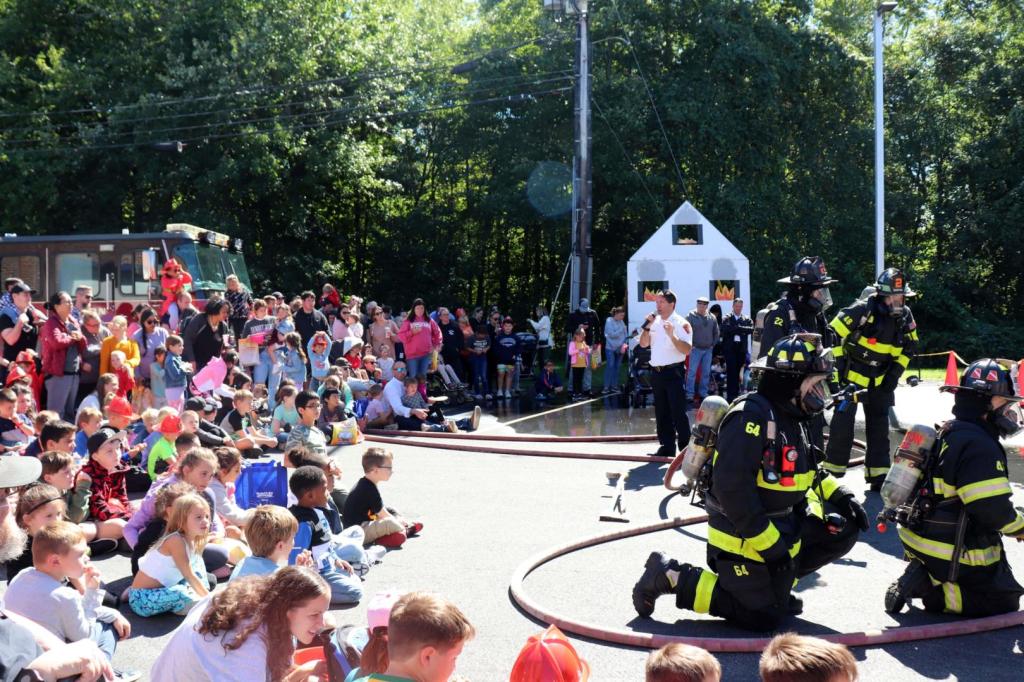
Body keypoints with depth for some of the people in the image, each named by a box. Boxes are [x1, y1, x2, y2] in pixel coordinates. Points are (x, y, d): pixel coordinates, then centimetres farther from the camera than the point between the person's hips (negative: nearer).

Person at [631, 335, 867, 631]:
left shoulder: (789, 418, 8)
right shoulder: (752, 415, -24)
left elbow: (807, 473, 23)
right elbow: (732, 487, -30)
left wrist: (840, 496, 7)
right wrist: (769, 543, -27)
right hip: (744, 538, -9)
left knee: (842, 530, 5)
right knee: (764, 615, -3)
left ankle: (776, 583, 14)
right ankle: (671, 576, 3)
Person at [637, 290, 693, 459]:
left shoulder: (681, 324, -7)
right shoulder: (654, 322, 11)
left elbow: (687, 350, -16)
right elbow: (643, 344, 8)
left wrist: (672, 335, -26)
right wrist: (647, 326, -4)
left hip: (673, 372, -6)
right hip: (657, 372, 6)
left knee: (678, 412, -6)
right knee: (661, 413, 11)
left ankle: (685, 448, 2)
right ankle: (667, 446, 20)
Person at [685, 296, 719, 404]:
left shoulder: (712, 318, 7)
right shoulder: (691, 316, -7)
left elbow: (716, 333, 17)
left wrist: (713, 344, 9)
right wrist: (690, 345, -11)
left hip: (708, 350, 5)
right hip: (695, 349, -5)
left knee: (706, 373, 8)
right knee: (692, 372, -6)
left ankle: (703, 393, 17)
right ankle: (690, 394, -3)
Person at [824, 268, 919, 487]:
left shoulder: (905, 316, -3)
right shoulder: (862, 310, -21)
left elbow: (909, 346, 11)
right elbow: (833, 335, -18)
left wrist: (895, 373, 2)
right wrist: (838, 366, -16)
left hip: (880, 381, 5)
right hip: (851, 376, -5)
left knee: (879, 427, 7)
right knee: (843, 424, -5)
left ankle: (878, 475, 14)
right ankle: (831, 473, 7)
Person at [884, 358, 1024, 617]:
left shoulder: (948, 433, 10)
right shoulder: (979, 447, -22)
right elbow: (994, 511, -25)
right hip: (955, 555, -10)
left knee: (1001, 583, 23)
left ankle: (924, 578, 5)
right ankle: (927, 589, -7)